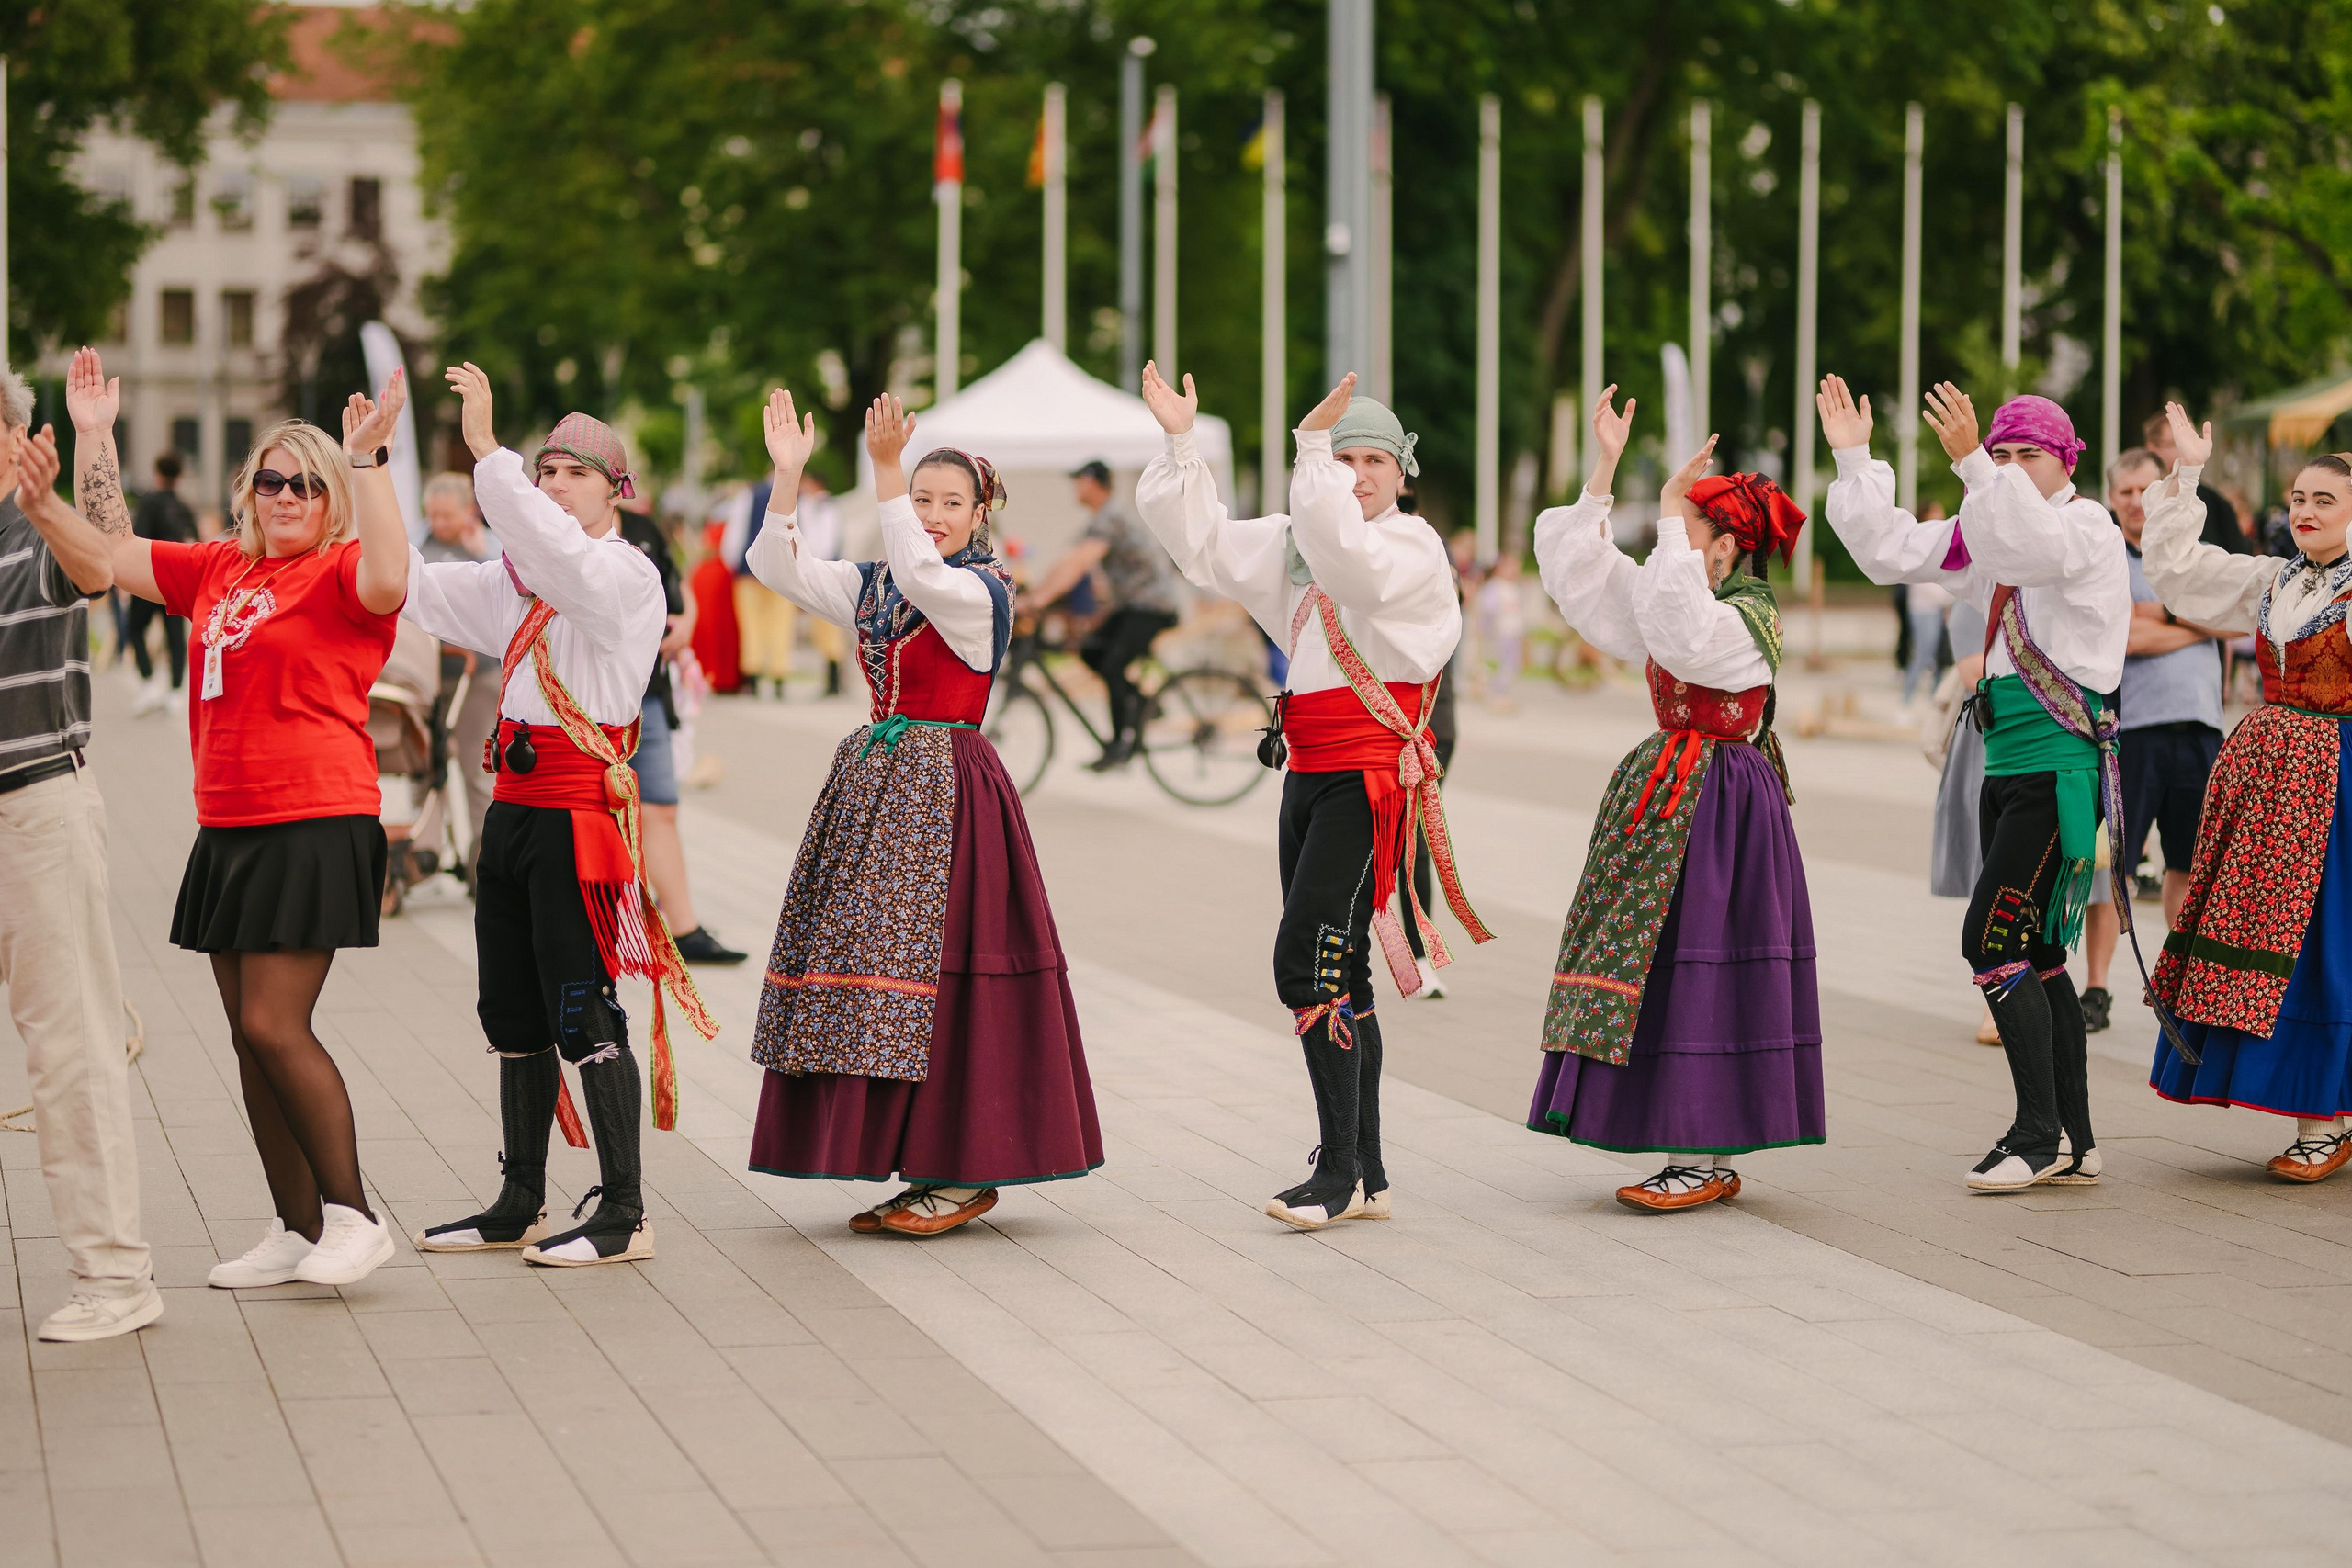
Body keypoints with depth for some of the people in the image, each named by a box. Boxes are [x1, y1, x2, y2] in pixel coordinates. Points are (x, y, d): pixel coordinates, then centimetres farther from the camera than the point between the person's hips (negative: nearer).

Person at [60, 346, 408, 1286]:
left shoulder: (341, 571, -7)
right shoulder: (218, 571, 14)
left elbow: (387, 583, -30)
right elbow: (112, 554, 22)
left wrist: (370, 464, -30)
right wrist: (92, 438, 17)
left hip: (315, 827, -8)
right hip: (229, 829, 8)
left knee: (273, 1026, -13)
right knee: (251, 1038, 9)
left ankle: (353, 1216, -2)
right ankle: (297, 1229, 17)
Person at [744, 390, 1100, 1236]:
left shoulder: (983, 591, -7)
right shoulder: (873, 585, 13)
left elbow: (921, 575, -27)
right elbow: (780, 567, 3)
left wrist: (885, 467, -33)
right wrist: (787, 473, -9)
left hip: (943, 792, -7)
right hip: (873, 785, 7)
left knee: (933, 970, -9)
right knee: (864, 968, 5)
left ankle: (967, 1174, -1)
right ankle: (921, 1168, 11)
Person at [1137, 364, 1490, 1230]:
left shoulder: (1413, 546, -7)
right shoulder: (1296, 546, 15)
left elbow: (1352, 555, -27)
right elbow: (1204, 543, 16)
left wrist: (1312, 441, -28)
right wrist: (1181, 443, 5)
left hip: (1370, 777, -8)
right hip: (1309, 776, 8)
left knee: (1307, 961, -16)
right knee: (1337, 977, 9)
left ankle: (1340, 1170, -13)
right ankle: (1366, 1174, 15)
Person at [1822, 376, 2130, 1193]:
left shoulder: (2088, 526, -7)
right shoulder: (1989, 533, 17)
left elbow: (2038, 544, -30)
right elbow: (1892, 550, 16)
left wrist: (1970, 462, -40)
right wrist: (1852, 459, 7)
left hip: (2059, 765, -9)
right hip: (2008, 765, 9)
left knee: (1994, 941, -13)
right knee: (2034, 954, 9)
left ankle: (2038, 1134, -7)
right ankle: (2074, 1144, 14)